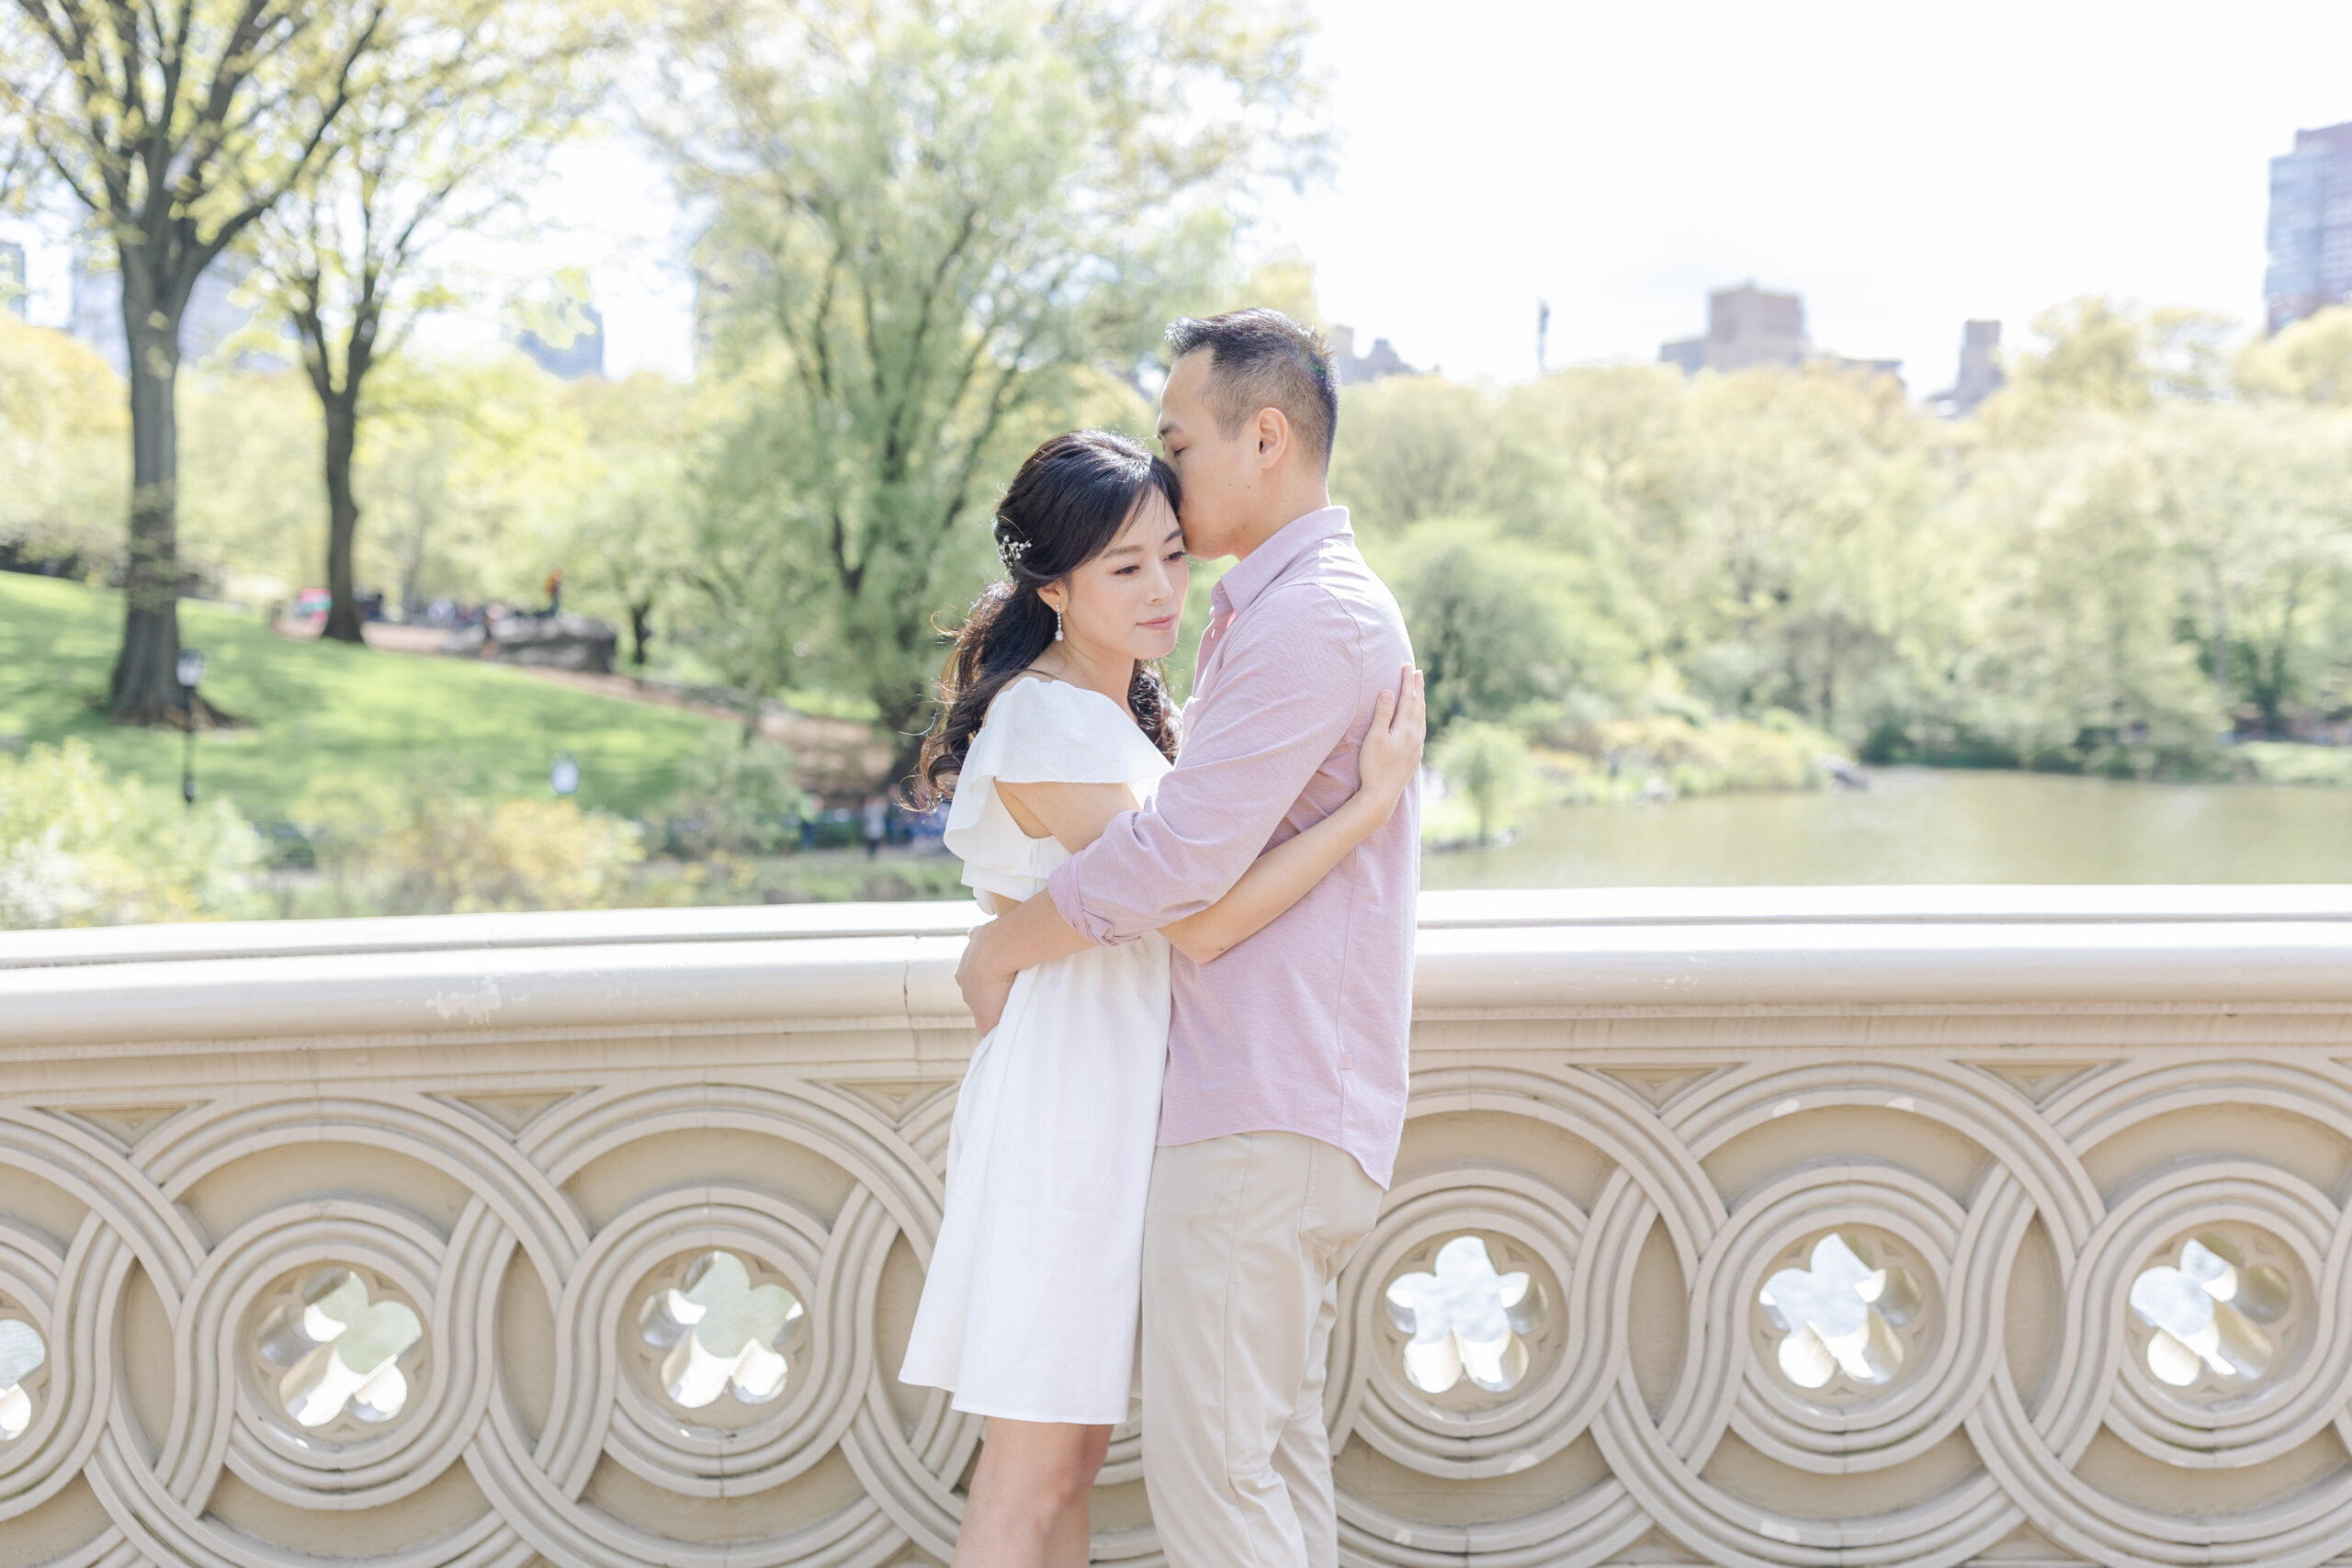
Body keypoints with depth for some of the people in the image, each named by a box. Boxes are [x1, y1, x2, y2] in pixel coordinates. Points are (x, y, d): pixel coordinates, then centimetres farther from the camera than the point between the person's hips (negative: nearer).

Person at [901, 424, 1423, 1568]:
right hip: (1064, 1103, -10)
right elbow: (1200, 922, -24)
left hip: (1112, 1100, 10)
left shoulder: (1116, 706, 14)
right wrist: (1374, 799, -23)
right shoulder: (1048, 722, -18)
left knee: (1076, 1454, 15)